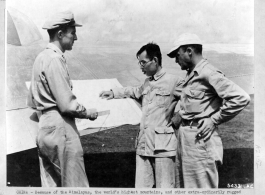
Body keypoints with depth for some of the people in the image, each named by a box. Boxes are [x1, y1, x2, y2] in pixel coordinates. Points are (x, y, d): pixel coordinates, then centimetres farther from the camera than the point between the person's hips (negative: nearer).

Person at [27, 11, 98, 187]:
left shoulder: (41, 58, 14)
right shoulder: (55, 59, -14)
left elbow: (32, 101, 19)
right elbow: (67, 104, -18)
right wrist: (88, 113, -3)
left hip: (44, 128, 9)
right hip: (61, 128, -9)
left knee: (50, 186, 15)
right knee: (75, 185, -1)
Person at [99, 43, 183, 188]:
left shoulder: (173, 82, -7)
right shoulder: (147, 83, 17)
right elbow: (135, 91, 36)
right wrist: (114, 93, 33)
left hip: (163, 146, -7)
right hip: (143, 145, 7)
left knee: (164, 187, 0)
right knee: (142, 187, 10)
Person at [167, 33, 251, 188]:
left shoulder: (209, 73, -14)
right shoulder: (191, 74, 14)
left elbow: (241, 98, -22)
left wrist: (214, 120, -16)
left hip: (199, 139, -9)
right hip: (185, 137, 10)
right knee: (182, 186, 17)